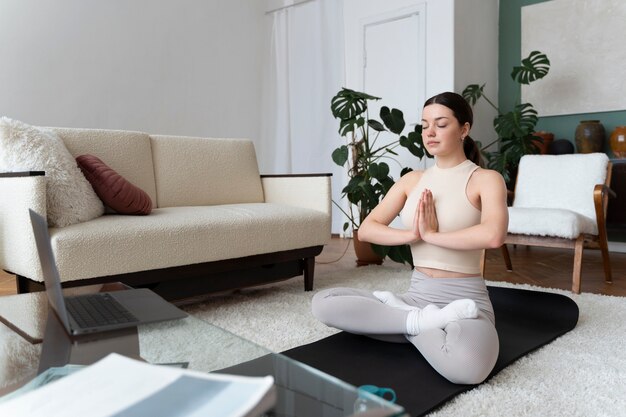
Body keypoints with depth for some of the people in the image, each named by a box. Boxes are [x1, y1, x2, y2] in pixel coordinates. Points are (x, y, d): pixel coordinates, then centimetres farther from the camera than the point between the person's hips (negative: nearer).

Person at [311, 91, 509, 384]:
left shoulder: (486, 179, -5)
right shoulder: (412, 180, 10)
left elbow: (494, 235, -26)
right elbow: (366, 230, 3)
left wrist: (432, 234, -15)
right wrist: (411, 234, -14)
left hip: (465, 300, -4)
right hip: (417, 296, 5)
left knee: (467, 367, -40)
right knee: (323, 303, -14)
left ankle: (402, 319, -11)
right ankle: (421, 320, -13)